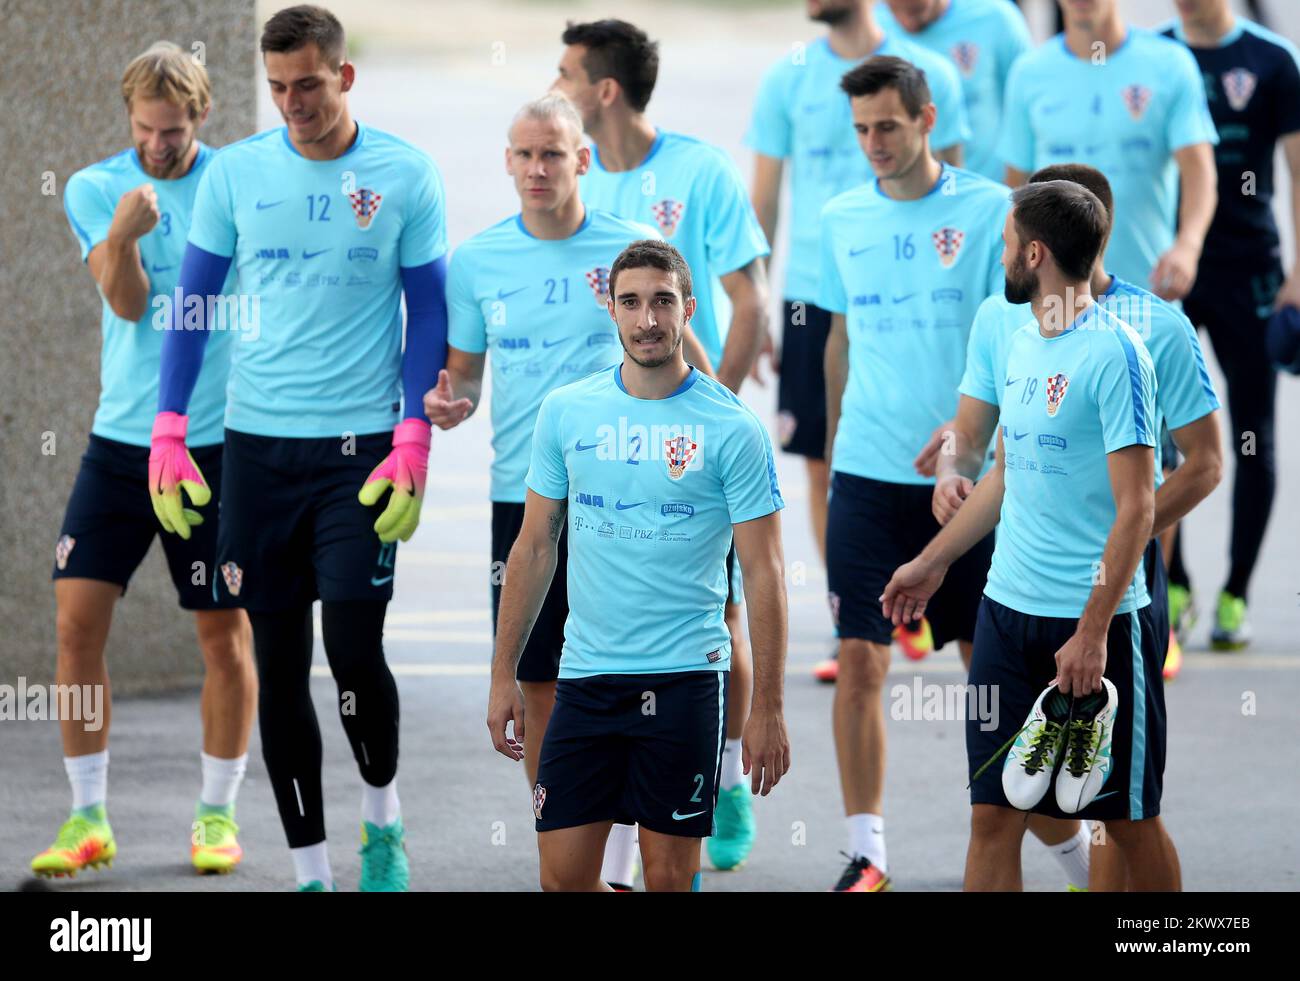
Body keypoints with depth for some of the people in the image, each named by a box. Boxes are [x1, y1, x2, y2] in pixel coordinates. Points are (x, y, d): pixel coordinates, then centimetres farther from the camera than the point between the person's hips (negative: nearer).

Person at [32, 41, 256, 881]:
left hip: (217, 443, -1)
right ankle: (88, 818, 5)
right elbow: (127, 302, -10)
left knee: (225, 631, 3)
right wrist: (123, 235, -30)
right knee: (77, 616, -5)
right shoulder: (95, 188, 1)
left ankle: (218, 814, 17)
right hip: (121, 440, 1)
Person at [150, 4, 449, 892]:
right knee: (279, 664, 3)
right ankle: (310, 869, 12)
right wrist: (168, 434, 2)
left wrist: (413, 445, -7)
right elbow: (192, 305, 9)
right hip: (258, 443, 2)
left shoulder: (405, 177, -2)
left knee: (354, 652, -10)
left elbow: (429, 315, 2)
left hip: (361, 447, -2)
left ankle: (383, 817, 18)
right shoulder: (236, 174, 2)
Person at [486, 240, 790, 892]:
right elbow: (535, 548, 12)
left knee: (671, 878, 0)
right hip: (585, 675, 3)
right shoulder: (566, 411, 5)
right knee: (563, 877, 0)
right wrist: (503, 676, 8)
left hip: (685, 679, -3)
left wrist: (767, 709, -8)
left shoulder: (733, 429, -5)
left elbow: (763, 575, -4)